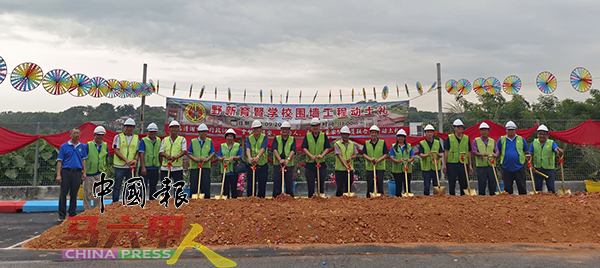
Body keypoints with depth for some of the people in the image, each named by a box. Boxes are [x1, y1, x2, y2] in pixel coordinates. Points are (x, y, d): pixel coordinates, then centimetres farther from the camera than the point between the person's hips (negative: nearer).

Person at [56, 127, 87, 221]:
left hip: (77, 172, 2)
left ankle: (72, 214, 17)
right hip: (66, 172, -2)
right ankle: (61, 215, 8)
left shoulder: (82, 147, 11)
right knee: (63, 194, 0)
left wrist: (84, 172, 5)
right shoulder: (64, 146, 2)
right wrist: (58, 174, -8)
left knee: (74, 194, 8)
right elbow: (59, 161, 0)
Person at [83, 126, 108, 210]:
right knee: (87, 192, 3)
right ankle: (87, 210, 14)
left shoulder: (105, 146, 5)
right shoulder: (88, 145, -6)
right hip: (88, 173, -3)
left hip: (100, 173, 3)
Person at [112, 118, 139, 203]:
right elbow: (116, 151, -7)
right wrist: (126, 160, -19)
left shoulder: (137, 138, 10)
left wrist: (135, 159, -12)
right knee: (117, 186, 3)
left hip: (131, 167, 3)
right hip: (119, 166, -3)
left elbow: (138, 151, 10)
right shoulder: (118, 137, 0)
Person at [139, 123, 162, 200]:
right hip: (145, 168, -4)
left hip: (155, 168, 4)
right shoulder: (144, 141, -4)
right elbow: (141, 154, -9)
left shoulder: (159, 141, 10)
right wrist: (143, 167, -16)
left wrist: (161, 165, 11)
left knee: (153, 187, 11)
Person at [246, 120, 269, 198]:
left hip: (262, 165, -1)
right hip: (251, 165, 2)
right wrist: (249, 157, -34)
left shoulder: (265, 138, -1)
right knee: (250, 185, 4)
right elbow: (248, 148, -12)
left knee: (262, 185, 2)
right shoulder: (249, 138, 6)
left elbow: (263, 148, -19)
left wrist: (257, 157, -39)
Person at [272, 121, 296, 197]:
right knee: (276, 184, 1)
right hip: (277, 164, 0)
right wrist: (280, 159, -21)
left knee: (289, 184, 2)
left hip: (289, 165, 0)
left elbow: (293, 150, -5)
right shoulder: (276, 139, 10)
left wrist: (288, 159, -23)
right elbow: (274, 149, -5)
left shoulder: (292, 139, 10)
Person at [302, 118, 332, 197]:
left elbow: (327, 148, 2)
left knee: (321, 183, 5)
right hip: (310, 163, 0)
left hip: (321, 163, 0)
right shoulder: (307, 136, 6)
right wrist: (311, 155, -18)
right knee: (310, 184, 2)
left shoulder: (323, 136, 8)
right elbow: (304, 148, -2)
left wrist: (322, 155, -17)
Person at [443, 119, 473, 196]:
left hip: (463, 164, 3)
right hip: (452, 163, -3)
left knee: (464, 184, 6)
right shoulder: (449, 138, 2)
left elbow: (468, 153, 13)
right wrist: (444, 165, -5)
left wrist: (470, 165, 7)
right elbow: (446, 152, 0)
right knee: (452, 184, 1)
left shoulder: (466, 138, 11)